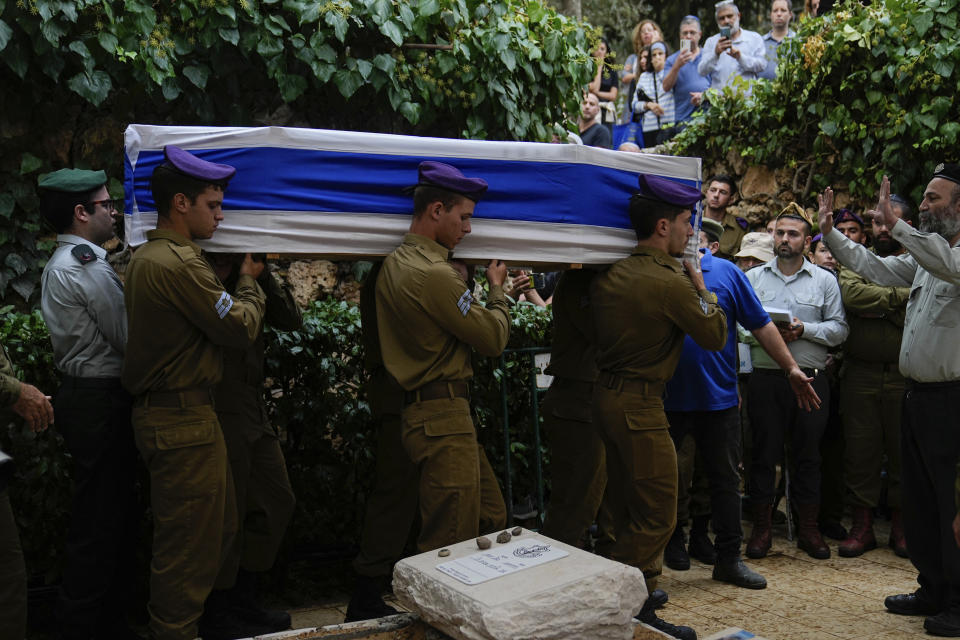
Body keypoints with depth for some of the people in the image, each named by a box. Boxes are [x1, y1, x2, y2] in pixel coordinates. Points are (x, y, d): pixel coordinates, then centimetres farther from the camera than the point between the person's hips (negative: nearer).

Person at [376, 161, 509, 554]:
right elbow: (493, 338, -10)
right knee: (452, 545, -3)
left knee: (493, 519, 17)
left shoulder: (396, 263, 12)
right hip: (444, 420, -10)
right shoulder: (434, 274, -19)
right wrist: (497, 289, 7)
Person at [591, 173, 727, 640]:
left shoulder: (609, 275, 6)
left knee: (623, 505, 18)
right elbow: (715, 336, -7)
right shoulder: (671, 283, -17)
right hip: (640, 404, -9)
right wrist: (701, 288, 9)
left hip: (605, 396, 9)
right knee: (657, 513, 0)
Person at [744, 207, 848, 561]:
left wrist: (803, 330, -12)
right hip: (764, 377, 0)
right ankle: (761, 527, 12)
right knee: (764, 452, 2)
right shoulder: (752, 278, 10)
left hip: (810, 379, 0)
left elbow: (839, 329, 2)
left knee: (808, 453, 6)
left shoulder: (824, 280, 9)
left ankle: (808, 529, 16)